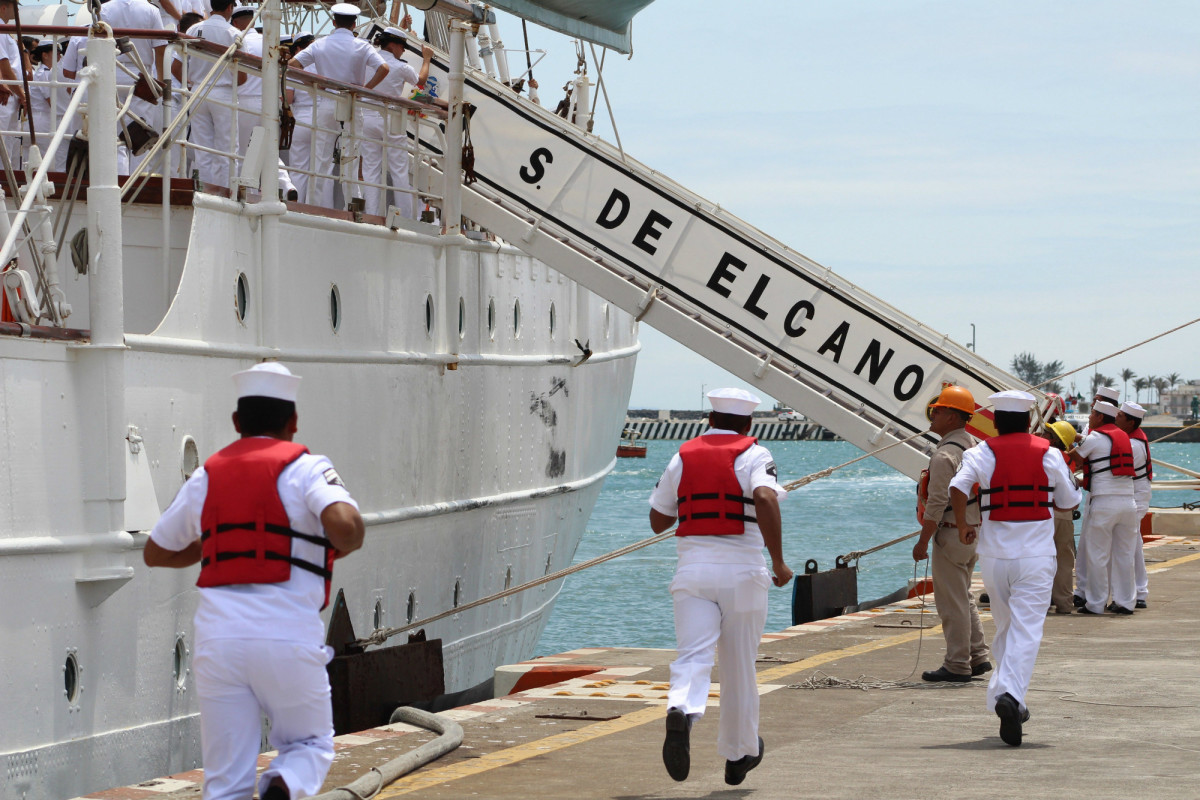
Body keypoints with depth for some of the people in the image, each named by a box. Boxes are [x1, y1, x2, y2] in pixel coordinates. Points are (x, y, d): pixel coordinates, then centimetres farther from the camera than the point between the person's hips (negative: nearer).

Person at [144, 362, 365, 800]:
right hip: (288, 635, -3)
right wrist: (343, 547, 5)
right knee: (311, 746, 17)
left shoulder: (207, 476, 15)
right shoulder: (305, 468, 2)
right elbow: (344, 525, -17)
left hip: (218, 636, 3)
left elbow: (156, 554, 24)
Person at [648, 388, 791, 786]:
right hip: (741, 572, -1)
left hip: (692, 571, 2)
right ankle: (739, 754, 26)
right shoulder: (754, 455, 0)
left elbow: (657, 521, 16)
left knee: (693, 657, -10)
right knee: (739, 667, 13)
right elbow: (766, 499, -21)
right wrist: (778, 561, -18)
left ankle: (681, 712, -42)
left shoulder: (683, 457, 10)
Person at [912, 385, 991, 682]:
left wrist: (922, 542, -15)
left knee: (951, 602, -3)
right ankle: (978, 656, 21)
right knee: (963, 598, 19)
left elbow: (937, 504, -21)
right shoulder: (975, 446, 10)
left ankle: (957, 665, 1)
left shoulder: (945, 455, -20)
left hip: (952, 534, -10)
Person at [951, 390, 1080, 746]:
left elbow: (958, 486, -18)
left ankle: (1007, 699, 22)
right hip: (1036, 554, -1)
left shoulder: (983, 452, -1)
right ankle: (1010, 694, -30)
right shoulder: (1049, 454, 1)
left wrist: (962, 525, -5)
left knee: (1004, 627, 18)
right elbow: (1069, 502, 9)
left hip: (994, 555, 2)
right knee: (1026, 630, -9)